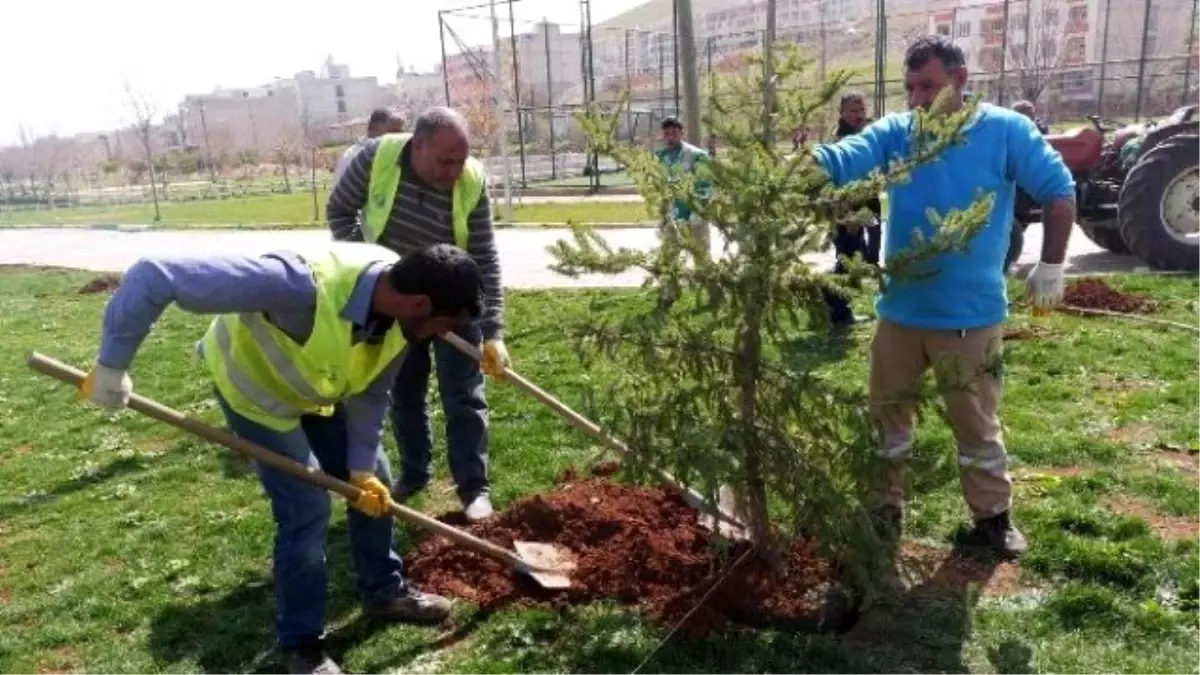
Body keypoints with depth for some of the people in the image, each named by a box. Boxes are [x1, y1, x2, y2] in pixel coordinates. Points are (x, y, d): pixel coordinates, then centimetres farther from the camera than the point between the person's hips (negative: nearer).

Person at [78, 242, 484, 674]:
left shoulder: (400, 316, -23)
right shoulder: (304, 286, -47)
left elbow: (370, 394, -6)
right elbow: (154, 276, -45)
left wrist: (363, 467, -12)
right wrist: (111, 366, -34)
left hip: (323, 389, 6)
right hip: (255, 386, -6)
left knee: (373, 484, 9)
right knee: (306, 508, -9)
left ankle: (384, 590, 30)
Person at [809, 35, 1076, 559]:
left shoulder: (1006, 131, -7)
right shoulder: (893, 133, -2)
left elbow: (1059, 191, -1)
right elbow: (838, 161, -18)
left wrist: (1050, 267, -2)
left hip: (970, 314, -2)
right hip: (900, 310, 3)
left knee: (976, 424, 11)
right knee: (886, 413, 14)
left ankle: (993, 516, 31)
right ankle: (885, 508, 32)